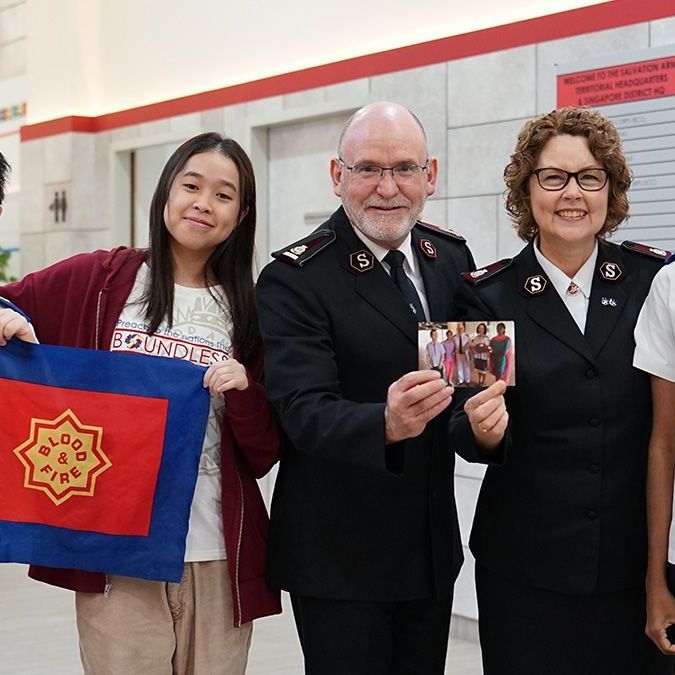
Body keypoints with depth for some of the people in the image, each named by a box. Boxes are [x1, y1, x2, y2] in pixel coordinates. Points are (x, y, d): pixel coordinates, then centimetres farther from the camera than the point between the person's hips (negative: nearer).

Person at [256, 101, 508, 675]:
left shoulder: (452, 257, 4)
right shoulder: (295, 279, -14)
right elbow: (305, 412, -23)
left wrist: (489, 415, -13)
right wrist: (387, 424, -43)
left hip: (434, 545, 6)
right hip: (338, 556, -5)